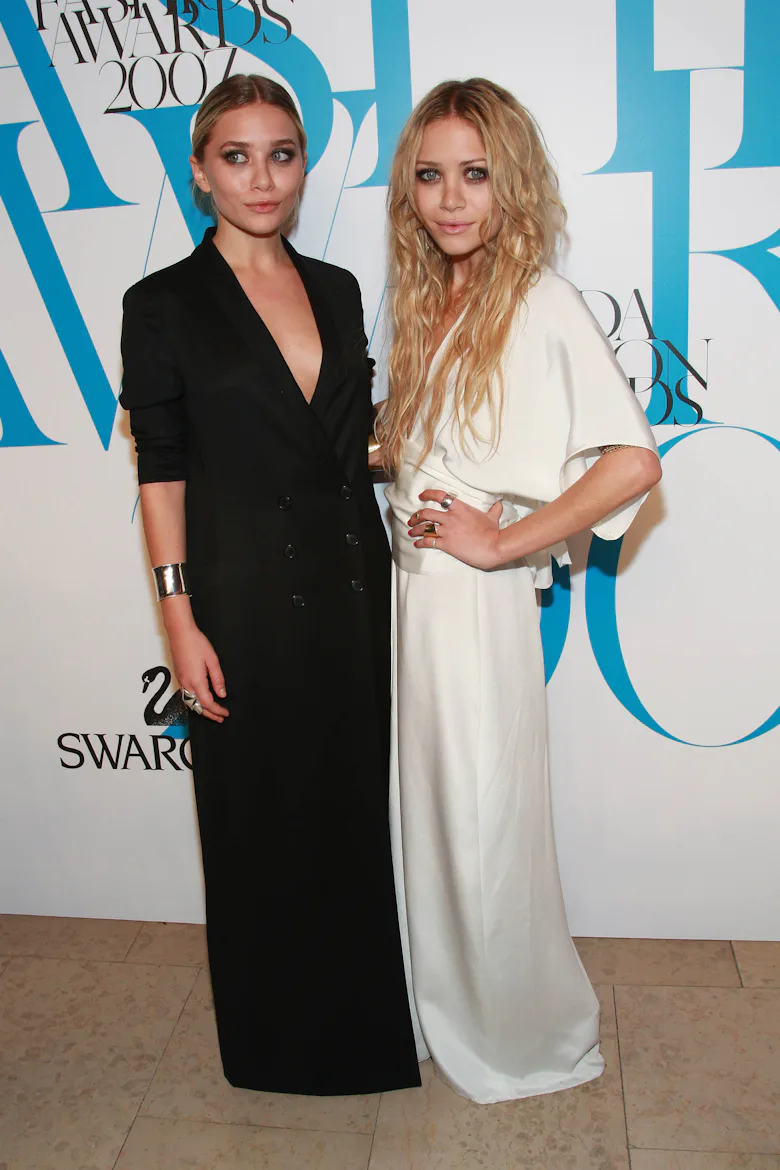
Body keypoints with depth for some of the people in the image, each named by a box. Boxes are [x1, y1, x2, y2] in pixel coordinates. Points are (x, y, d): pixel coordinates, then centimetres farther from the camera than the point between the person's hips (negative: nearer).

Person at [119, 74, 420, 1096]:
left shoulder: (337, 289, 10)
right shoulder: (163, 304, -4)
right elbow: (161, 473, -7)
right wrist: (179, 618, -11)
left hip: (353, 588, 5)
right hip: (247, 600, -4)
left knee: (362, 804, 15)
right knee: (264, 819, 9)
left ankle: (364, 1007, 39)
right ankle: (281, 1033, 33)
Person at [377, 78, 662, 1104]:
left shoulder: (541, 306, -14)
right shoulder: (425, 305, 10)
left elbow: (634, 462, -24)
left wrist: (502, 540, -18)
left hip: (476, 597, -7)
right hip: (408, 586, 8)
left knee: (485, 821, 6)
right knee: (423, 808, 18)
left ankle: (533, 1037, 33)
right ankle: (443, 1010, 42)